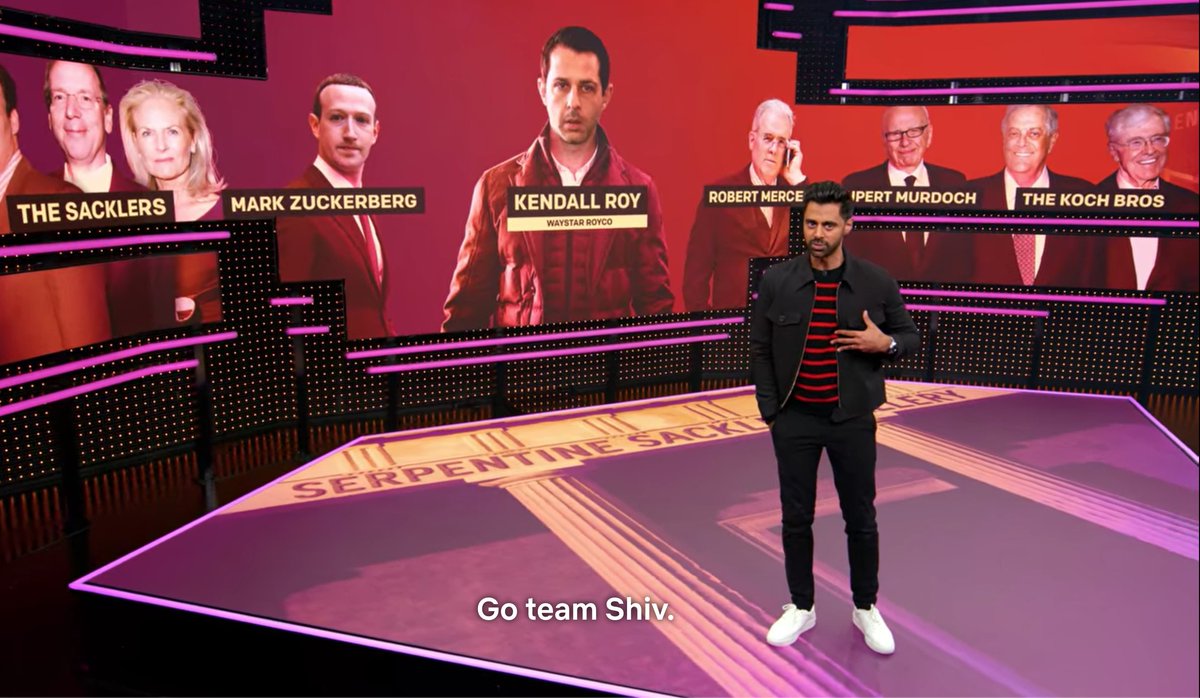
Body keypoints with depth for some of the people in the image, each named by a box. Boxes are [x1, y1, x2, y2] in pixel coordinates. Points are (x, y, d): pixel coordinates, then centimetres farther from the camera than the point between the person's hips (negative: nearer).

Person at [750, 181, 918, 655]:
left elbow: (910, 338, 6)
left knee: (861, 518, 11)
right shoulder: (776, 282, -5)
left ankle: (866, 608, 31)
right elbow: (760, 350, 1)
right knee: (796, 517, 11)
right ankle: (801, 607, 29)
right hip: (794, 420, 0)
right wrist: (770, 411, -2)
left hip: (852, 419, 0)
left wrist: (885, 343, -17)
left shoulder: (876, 283, -5)